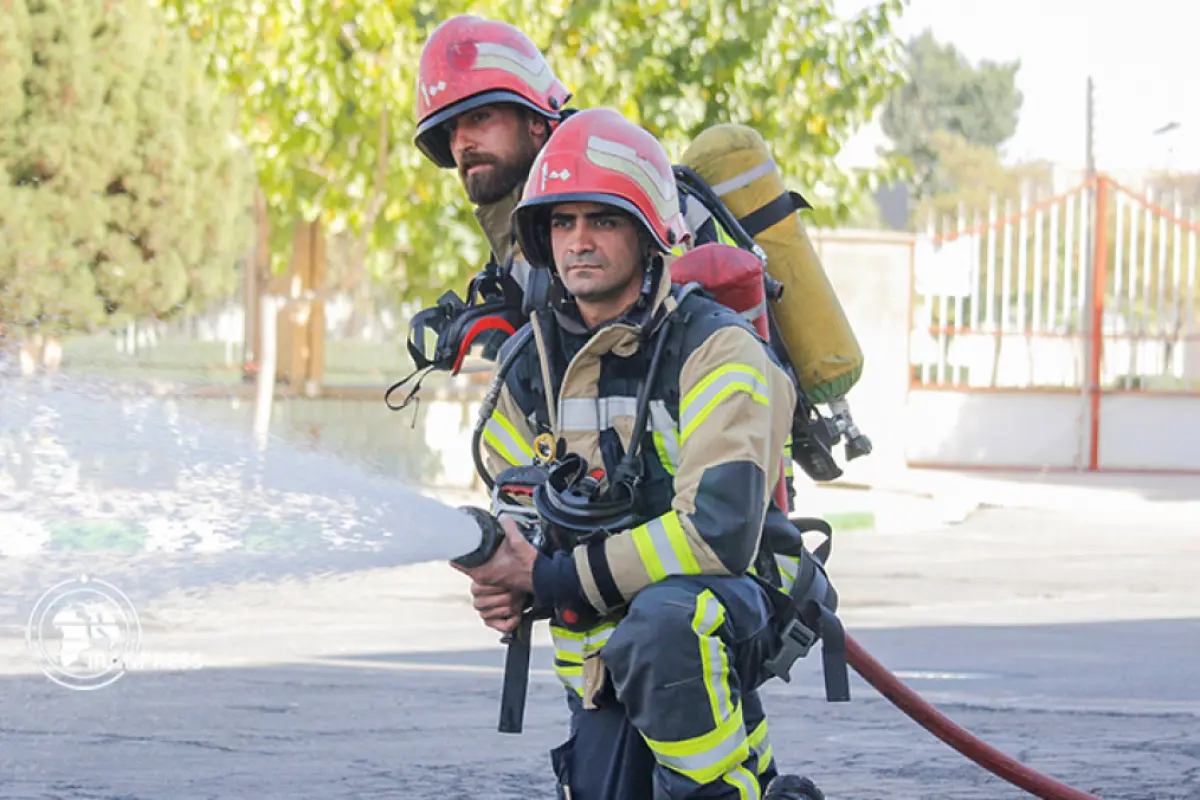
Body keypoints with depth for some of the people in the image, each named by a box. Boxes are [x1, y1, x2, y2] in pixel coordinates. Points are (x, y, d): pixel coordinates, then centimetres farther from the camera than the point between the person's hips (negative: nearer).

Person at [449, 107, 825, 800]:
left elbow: (719, 533, -25)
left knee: (660, 620, -40)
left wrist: (552, 578, -19)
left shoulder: (717, 349, -14)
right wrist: (504, 584, -3)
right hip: (604, 664, 7)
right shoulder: (531, 366, 7)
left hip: (733, 609, -7)